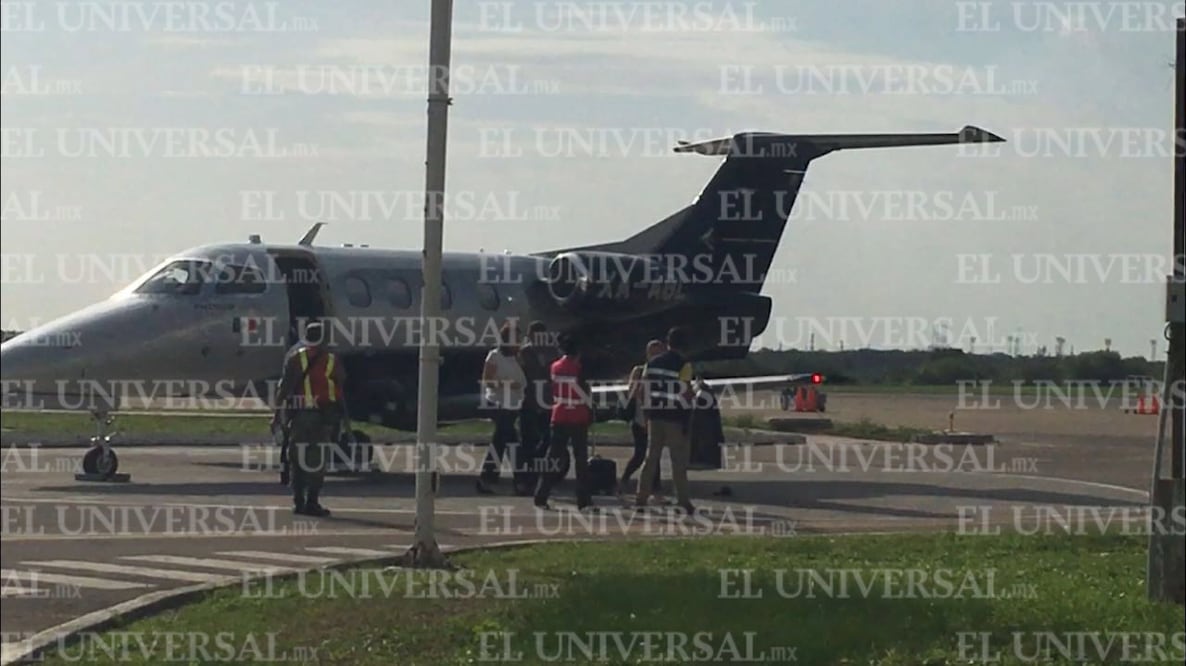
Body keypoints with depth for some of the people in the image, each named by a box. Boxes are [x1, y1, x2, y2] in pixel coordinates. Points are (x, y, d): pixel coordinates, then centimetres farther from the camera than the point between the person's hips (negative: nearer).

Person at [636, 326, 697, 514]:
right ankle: (683, 502, 2)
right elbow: (685, 393, -13)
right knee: (679, 462, 0)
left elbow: (644, 391, 7)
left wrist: (647, 414, 14)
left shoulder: (652, 363, 7)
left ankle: (641, 498, 7)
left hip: (655, 416, 5)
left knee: (651, 458, 10)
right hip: (675, 417, -5)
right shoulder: (683, 365, -10)